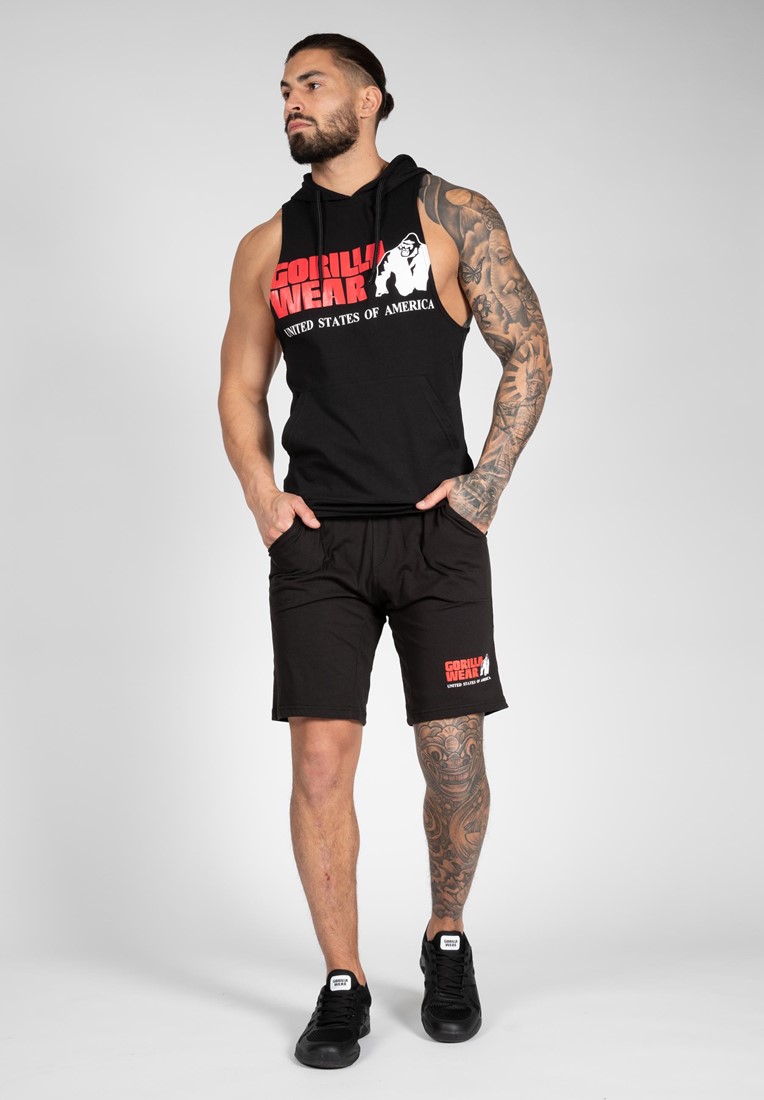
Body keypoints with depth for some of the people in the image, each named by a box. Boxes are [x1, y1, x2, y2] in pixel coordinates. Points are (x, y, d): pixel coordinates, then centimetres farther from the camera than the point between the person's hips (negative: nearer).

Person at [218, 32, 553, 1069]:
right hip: (317, 541, 2)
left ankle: (447, 941, 28)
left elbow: (528, 355, 2)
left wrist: (486, 486, -6)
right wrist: (263, 497, 1)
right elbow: (240, 388, 17)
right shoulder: (266, 247, 12)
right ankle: (343, 983, 14)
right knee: (321, 763, -2)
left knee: (455, 762, 1)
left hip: (437, 530, -2)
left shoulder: (451, 215, 3)